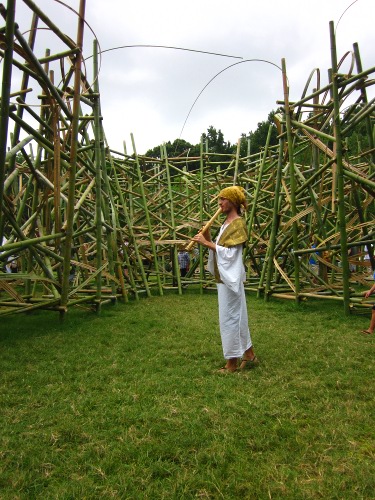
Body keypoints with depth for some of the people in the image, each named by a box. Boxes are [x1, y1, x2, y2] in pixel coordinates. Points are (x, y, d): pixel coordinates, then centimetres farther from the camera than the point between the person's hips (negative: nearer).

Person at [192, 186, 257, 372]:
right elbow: (219, 249, 12)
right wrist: (207, 238, -2)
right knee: (237, 317, 16)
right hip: (224, 277, 10)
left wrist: (206, 243, -19)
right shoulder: (227, 223, 15)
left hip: (230, 278, -10)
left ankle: (232, 363, 13)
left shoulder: (238, 224, -14)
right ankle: (249, 355, 29)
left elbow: (229, 252, -21)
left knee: (229, 319, -1)